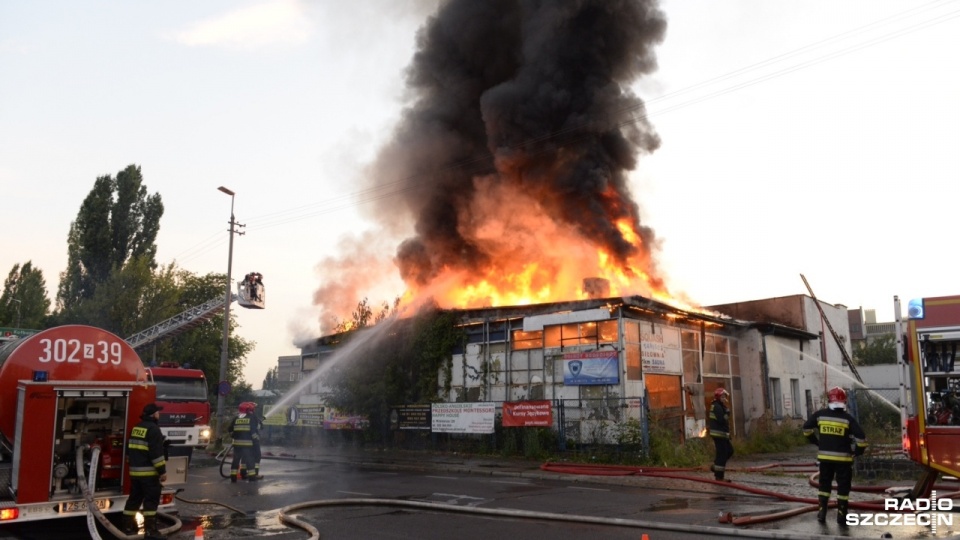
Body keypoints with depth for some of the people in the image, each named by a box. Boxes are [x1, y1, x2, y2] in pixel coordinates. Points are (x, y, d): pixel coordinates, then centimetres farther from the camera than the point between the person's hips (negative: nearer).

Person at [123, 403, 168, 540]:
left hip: (135, 471, 9)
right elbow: (156, 453, -20)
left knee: (134, 499, 16)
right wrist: (162, 471, -17)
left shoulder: (136, 428, 14)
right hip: (149, 472, -9)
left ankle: (128, 526, 22)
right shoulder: (153, 429, -15)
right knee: (151, 501, -5)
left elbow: (129, 449, 22)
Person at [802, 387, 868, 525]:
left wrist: (816, 441, 21)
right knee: (843, 486, 7)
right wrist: (859, 450, 3)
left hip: (824, 457, 2)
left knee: (824, 484, 15)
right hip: (843, 458, -2)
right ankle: (841, 516, 10)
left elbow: (807, 428, 7)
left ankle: (821, 512, 13)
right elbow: (860, 436, -14)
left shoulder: (820, 415, -1)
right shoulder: (848, 418, -9)